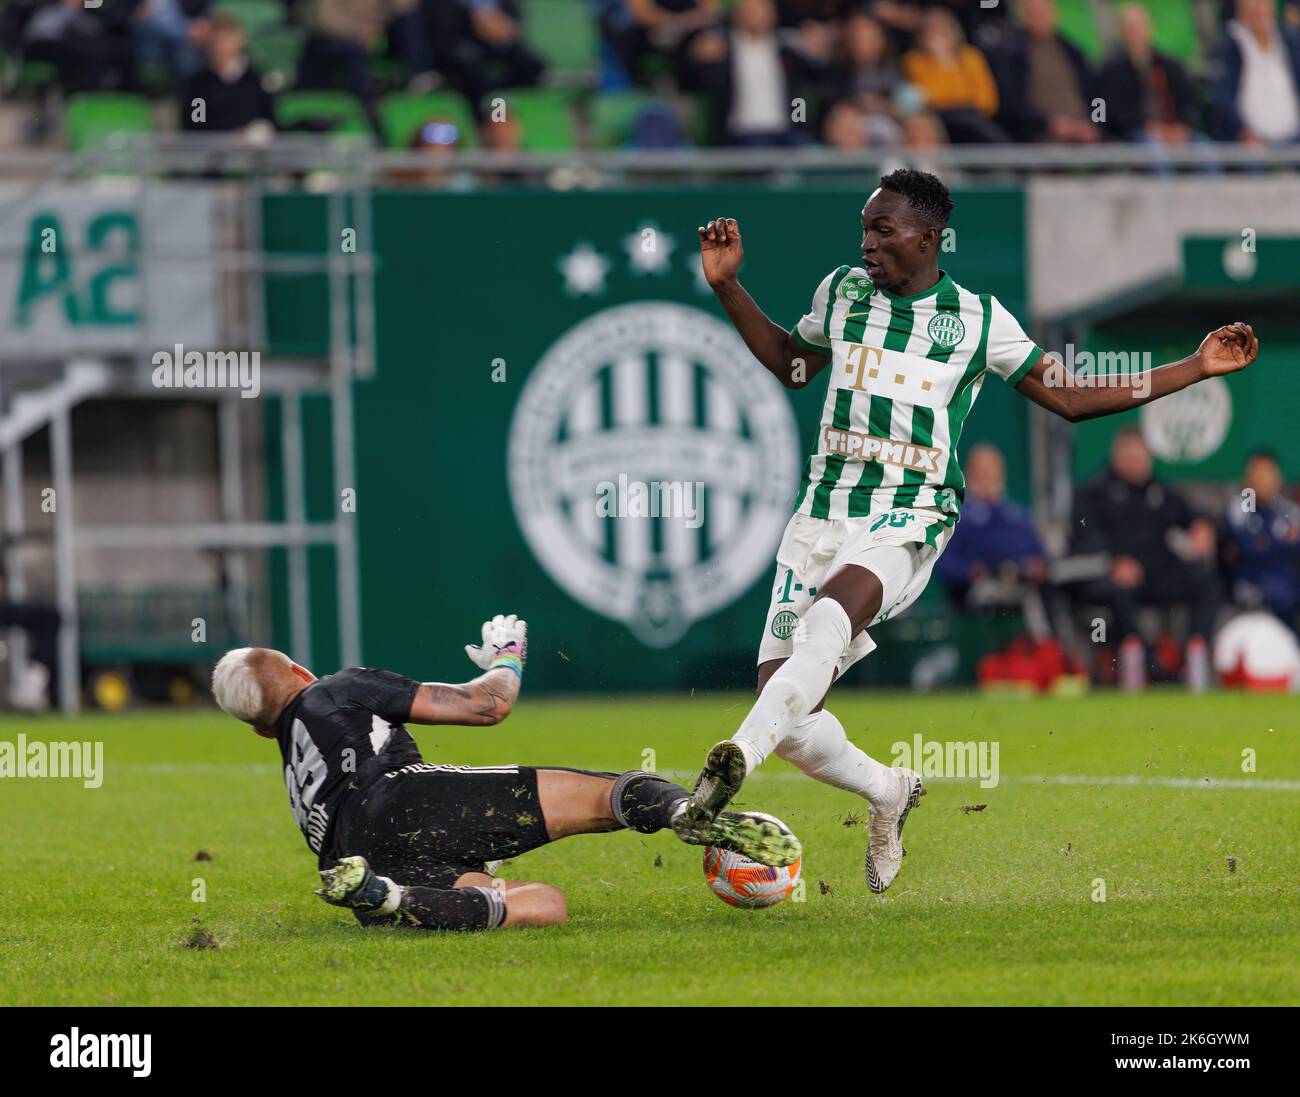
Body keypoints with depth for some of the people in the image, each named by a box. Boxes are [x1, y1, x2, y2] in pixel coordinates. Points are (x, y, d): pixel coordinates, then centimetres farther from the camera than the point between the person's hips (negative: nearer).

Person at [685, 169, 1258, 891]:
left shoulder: (978, 319, 5)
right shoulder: (841, 291, 13)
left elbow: (1072, 399, 12)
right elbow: (792, 364, 31)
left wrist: (1198, 368, 6)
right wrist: (729, 288, 22)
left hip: (909, 521, -4)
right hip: (825, 509, 4)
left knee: (841, 597, -40)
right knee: (791, 722, -8)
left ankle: (739, 756, -55)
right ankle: (888, 792, 23)